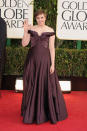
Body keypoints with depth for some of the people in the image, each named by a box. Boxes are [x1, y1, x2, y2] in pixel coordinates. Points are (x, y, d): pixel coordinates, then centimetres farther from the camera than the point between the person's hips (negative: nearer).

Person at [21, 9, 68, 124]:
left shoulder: (50, 31, 1)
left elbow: (52, 48, -2)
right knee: (32, 86, 8)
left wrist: (52, 64, -8)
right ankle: (32, 111, 23)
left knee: (46, 85, 1)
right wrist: (25, 31, -13)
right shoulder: (31, 29, 6)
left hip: (45, 59, -2)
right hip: (32, 59, 2)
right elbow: (24, 44, -1)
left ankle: (48, 111, 17)